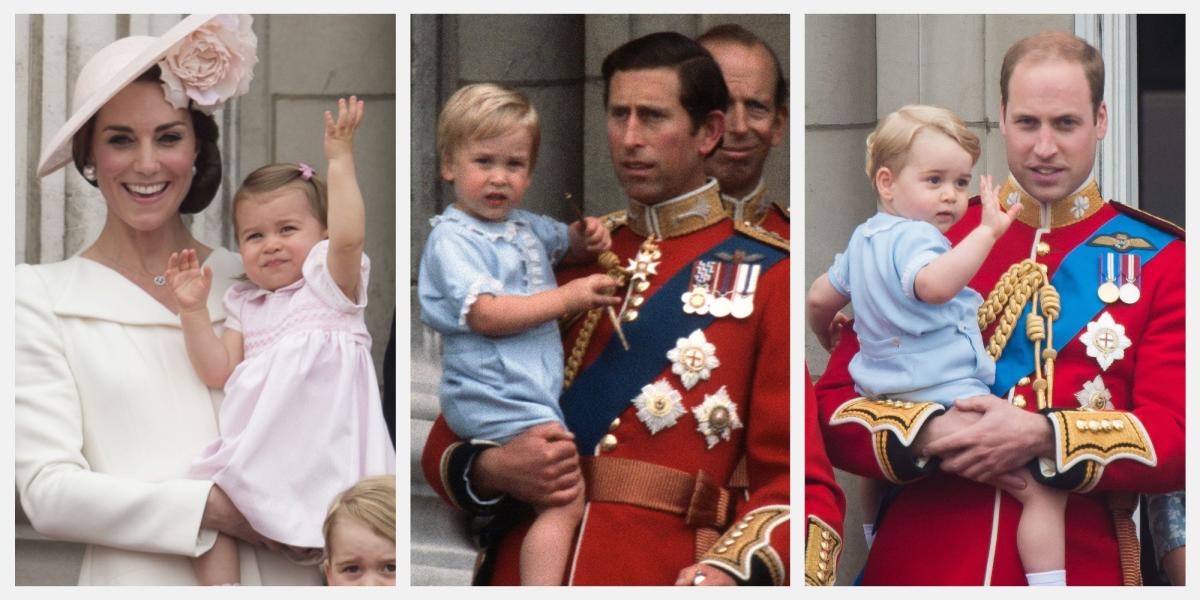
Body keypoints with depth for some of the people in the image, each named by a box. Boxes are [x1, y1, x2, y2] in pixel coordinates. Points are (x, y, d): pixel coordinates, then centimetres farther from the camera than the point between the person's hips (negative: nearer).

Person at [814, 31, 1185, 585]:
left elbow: (1178, 437, -7)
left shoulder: (1161, 259, 2)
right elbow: (836, 406, 2)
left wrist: (1042, 436, -21)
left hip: (1080, 569, -1)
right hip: (917, 570, 1)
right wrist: (927, 436, -18)